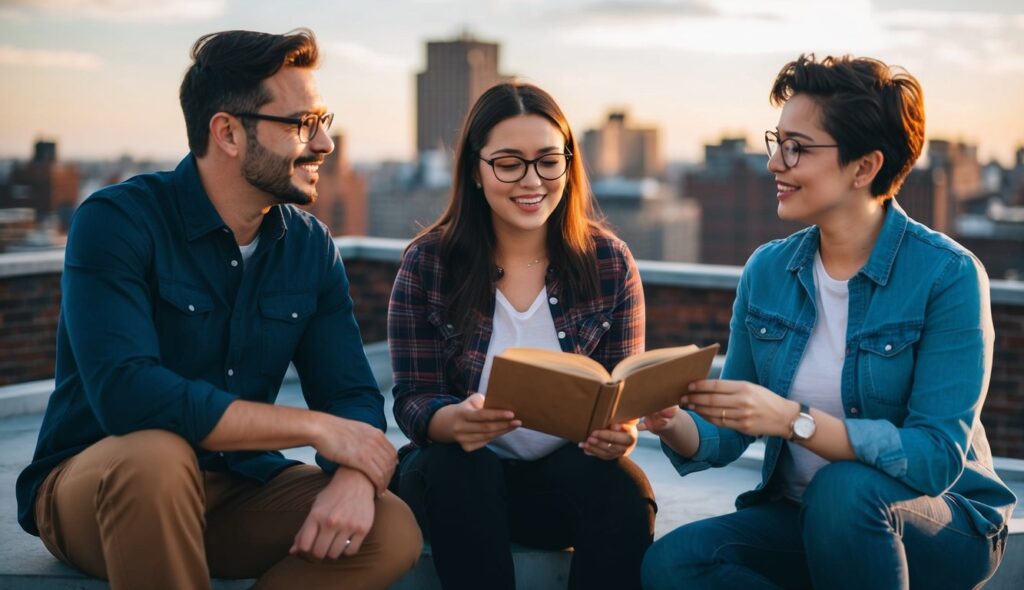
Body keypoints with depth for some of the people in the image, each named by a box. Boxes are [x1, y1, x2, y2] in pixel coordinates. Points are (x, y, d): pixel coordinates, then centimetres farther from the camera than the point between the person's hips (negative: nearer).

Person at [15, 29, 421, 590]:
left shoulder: (311, 247, 1)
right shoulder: (116, 222, -16)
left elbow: (352, 395, 0)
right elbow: (126, 394, -29)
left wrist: (354, 475, -25)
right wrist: (315, 426, -25)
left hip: (237, 488, 5)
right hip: (94, 485, -4)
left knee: (393, 532, -19)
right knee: (156, 455, -37)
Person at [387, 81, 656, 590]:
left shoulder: (609, 262, -1)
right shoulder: (428, 262, -5)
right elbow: (412, 399, -7)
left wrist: (619, 431, -24)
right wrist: (453, 421, -32)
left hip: (570, 474, 1)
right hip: (456, 475, 0)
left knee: (623, 489, -31)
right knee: (456, 470, -33)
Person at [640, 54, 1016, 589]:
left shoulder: (948, 276, -15)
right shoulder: (767, 270, 1)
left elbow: (938, 457, -23)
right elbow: (727, 434, 3)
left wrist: (794, 420, -33)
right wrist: (675, 425, -20)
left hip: (943, 527, -4)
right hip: (799, 517, 4)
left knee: (845, 487, -37)